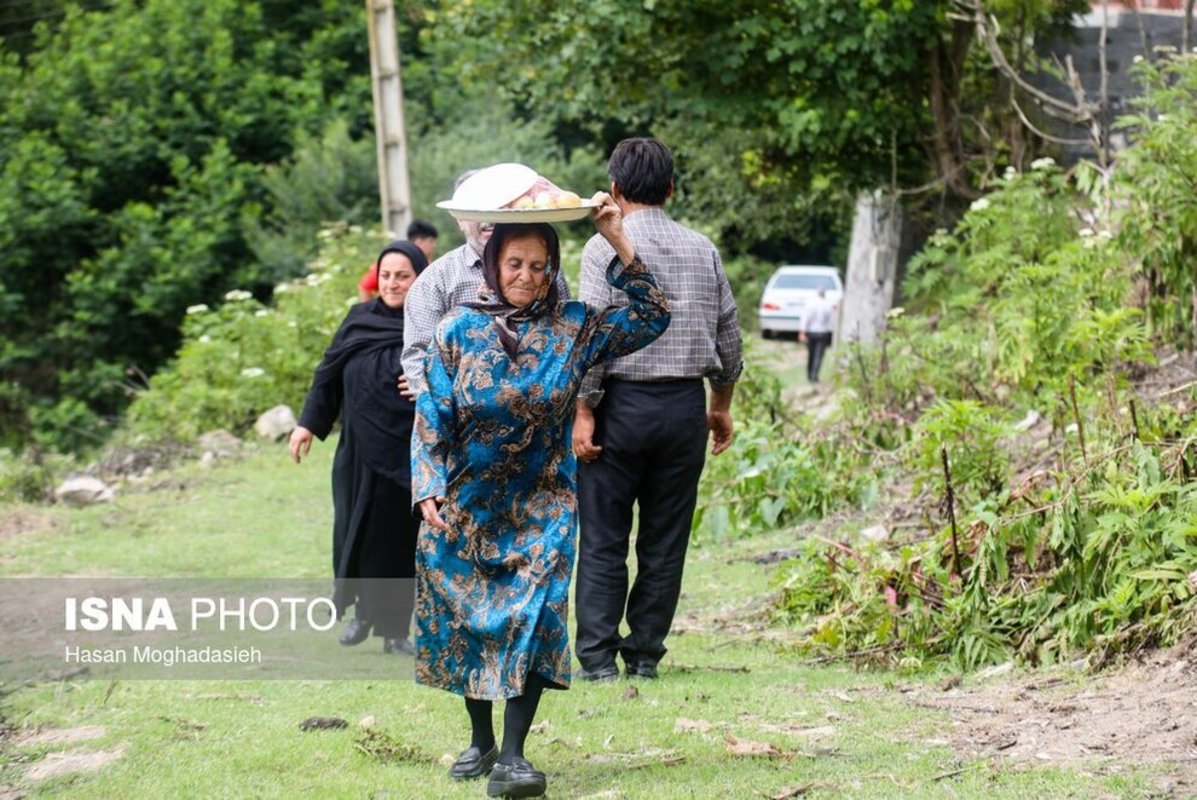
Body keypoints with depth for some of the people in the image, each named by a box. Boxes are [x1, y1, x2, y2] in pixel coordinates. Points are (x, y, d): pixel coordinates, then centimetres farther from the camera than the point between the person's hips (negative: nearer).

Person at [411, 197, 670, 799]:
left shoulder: (571, 328, -2)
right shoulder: (459, 330, -2)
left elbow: (651, 318, -6)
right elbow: (432, 416, -2)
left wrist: (617, 242, -12)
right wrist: (429, 489, -13)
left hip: (540, 506, -1)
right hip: (465, 506, 1)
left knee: (534, 614, -17)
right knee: (463, 616, 7)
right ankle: (480, 739, 25)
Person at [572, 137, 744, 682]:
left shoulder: (607, 247, -6)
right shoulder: (703, 250, 8)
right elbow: (728, 336, 12)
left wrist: (583, 412, -9)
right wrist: (721, 406, 23)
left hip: (624, 401, -4)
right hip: (686, 405, 4)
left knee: (604, 538, 0)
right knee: (666, 539, 8)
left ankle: (597, 658, -4)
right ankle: (644, 655, 10)